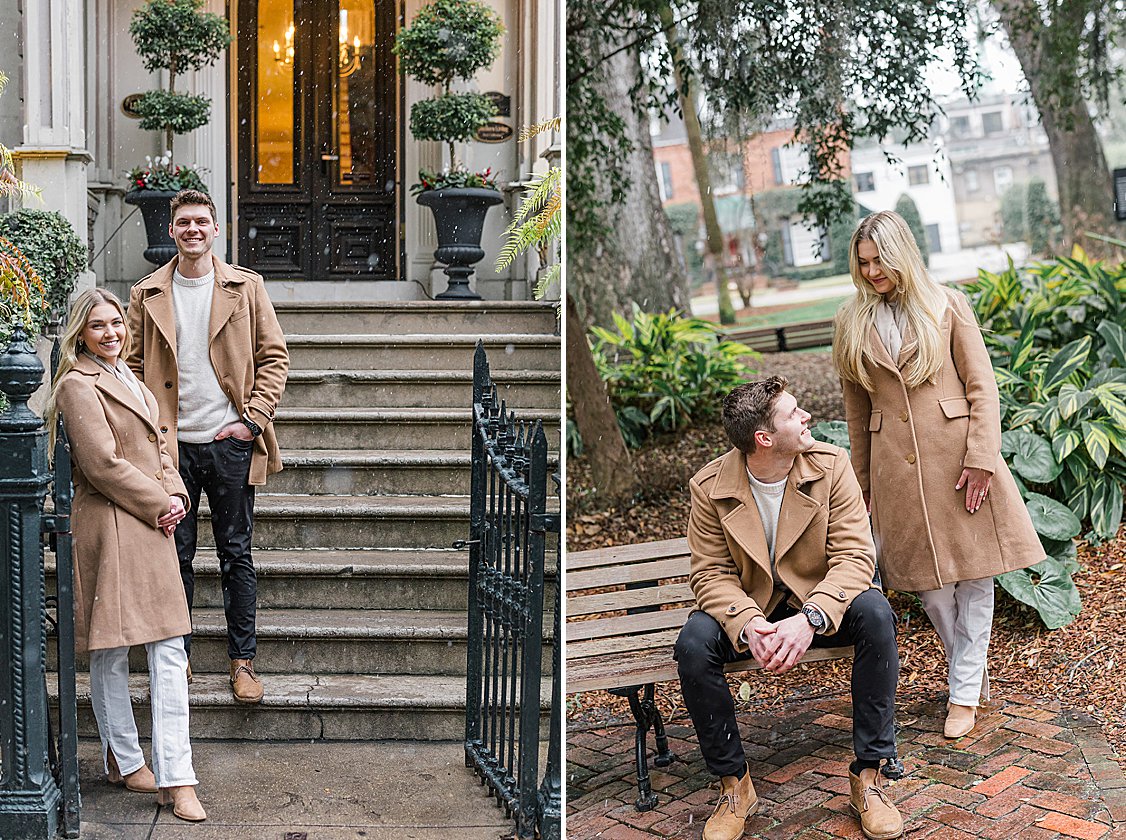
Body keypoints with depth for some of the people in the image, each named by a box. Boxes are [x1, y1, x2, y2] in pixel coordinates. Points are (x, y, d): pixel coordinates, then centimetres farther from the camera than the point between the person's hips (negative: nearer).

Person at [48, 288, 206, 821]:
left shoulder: (129, 380, 19)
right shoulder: (79, 385, -9)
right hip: (110, 531, -8)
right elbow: (103, 464, -15)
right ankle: (125, 761, 22)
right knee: (110, 653, 5)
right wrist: (159, 504, -10)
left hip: (153, 527, 8)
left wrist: (174, 494, 3)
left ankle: (175, 779, 5)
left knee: (170, 649, 3)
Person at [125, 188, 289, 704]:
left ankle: (243, 660, 16)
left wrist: (252, 419, -6)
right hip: (172, 446, 1)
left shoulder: (246, 287, 3)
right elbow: (133, 366, 9)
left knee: (236, 555, 6)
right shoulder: (147, 295, 6)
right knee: (175, 555, 8)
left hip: (231, 443, -1)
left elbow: (274, 358, 3)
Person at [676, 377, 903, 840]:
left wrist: (810, 618, -35)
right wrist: (748, 625, -32)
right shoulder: (710, 486, -13)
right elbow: (710, 572, -10)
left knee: (874, 612, -31)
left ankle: (868, 775, -17)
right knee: (693, 643, -29)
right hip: (747, 610, 0)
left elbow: (855, 556, -17)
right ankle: (734, 785, -9)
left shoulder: (831, 464, -12)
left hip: (818, 603, 1)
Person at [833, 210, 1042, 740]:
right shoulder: (852, 322, 8)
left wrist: (981, 459, -11)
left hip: (957, 453, -2)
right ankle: (973, 674, 27)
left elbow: (982, 387, -1)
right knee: (929, 579, 6)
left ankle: (964, 692, 13)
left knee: (974, 572, 1)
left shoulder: (946, 306, 1)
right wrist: (862, 485, 12)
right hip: (896, 466, 2)